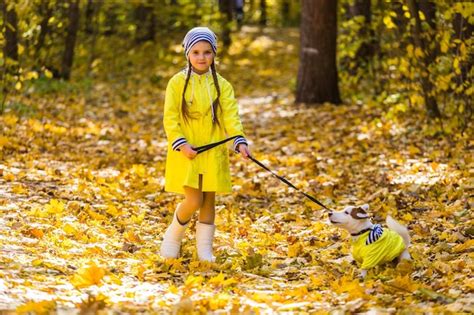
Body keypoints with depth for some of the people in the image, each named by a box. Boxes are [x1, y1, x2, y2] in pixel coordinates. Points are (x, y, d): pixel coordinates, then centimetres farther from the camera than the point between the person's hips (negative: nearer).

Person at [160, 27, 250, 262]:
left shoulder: (222, 85, 4)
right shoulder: (177, 83, -2)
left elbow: (231, 116, -5)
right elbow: (170, 118, -5)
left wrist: (239, 141, -21)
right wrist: (181, 144, -17)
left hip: (213, 153, 3)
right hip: (186, 154, -3)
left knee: (209, 201, 7)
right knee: (193, 201, -10)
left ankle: (205, 249, 18)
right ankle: (172, 238, 16)